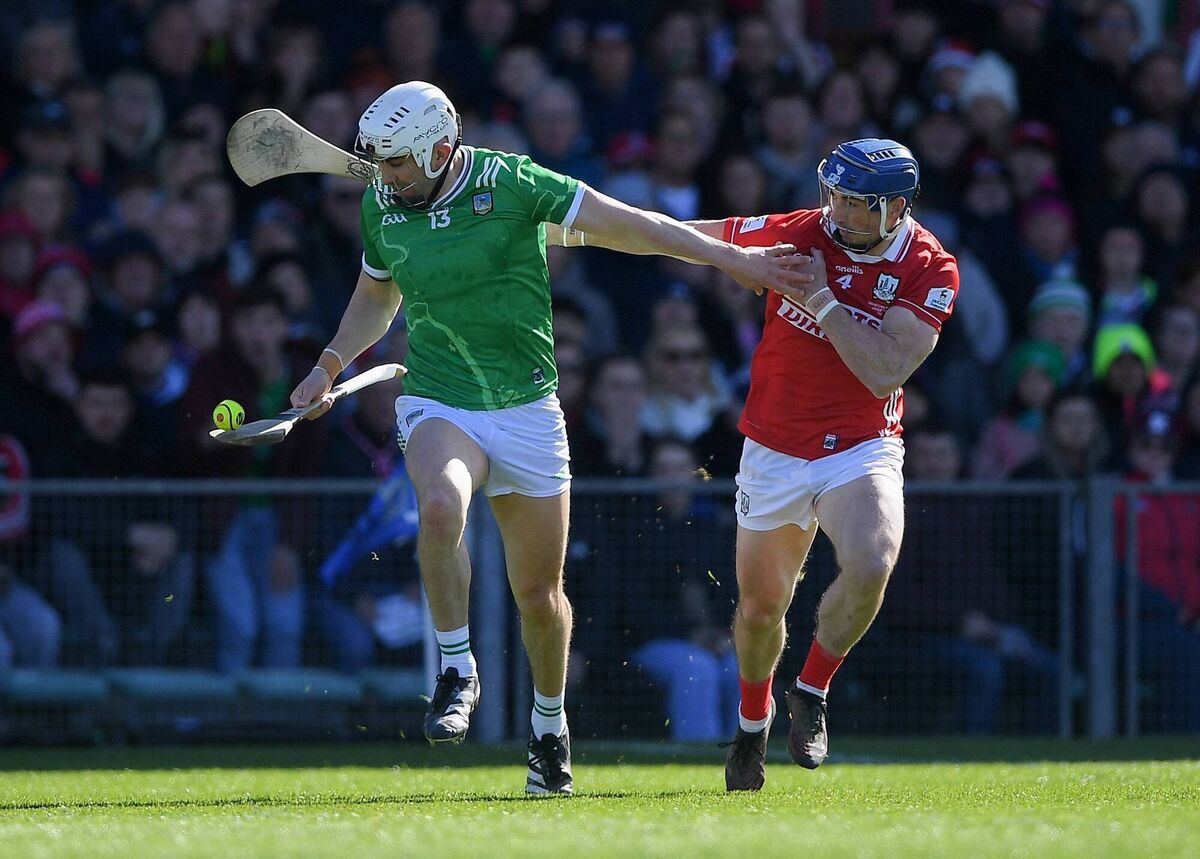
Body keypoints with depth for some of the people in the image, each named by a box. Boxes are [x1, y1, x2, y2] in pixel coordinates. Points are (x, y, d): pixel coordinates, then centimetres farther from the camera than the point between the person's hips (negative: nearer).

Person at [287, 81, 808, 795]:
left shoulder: (510, 183, -11)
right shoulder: (383, 205, 2)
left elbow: (626, 226, -9)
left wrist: (732, 259, -12)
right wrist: (331, 365, 10)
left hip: (526, 408, -1)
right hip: (438, 404, 1)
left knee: (539, 589, 5)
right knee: (441, 506, -33)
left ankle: (550, 727, 30)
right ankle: (458, 673, -17)